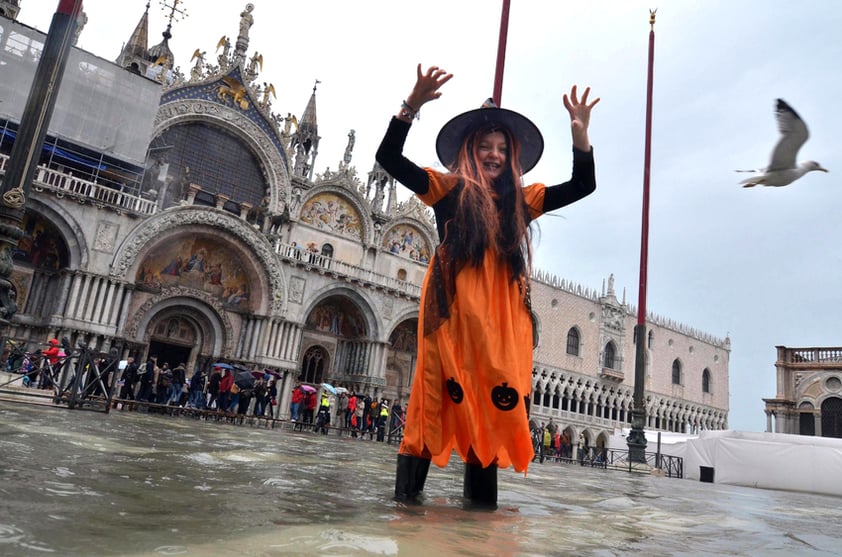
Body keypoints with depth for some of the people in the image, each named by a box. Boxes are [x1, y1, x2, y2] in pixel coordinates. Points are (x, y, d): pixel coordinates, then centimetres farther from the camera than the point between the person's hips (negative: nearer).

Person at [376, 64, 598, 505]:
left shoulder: (522, 200, 20)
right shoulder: (447, 188, 11)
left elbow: (582, 185, 20)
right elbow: (389, 157, 4)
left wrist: (580, 135, 7)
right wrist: (412, 107, -8)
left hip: (502, 309, 4)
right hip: (453, 303, -3)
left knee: (496, 392, -2)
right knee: (444, 386, -8)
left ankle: (481, 489, 5)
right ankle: (408, 485, -1)